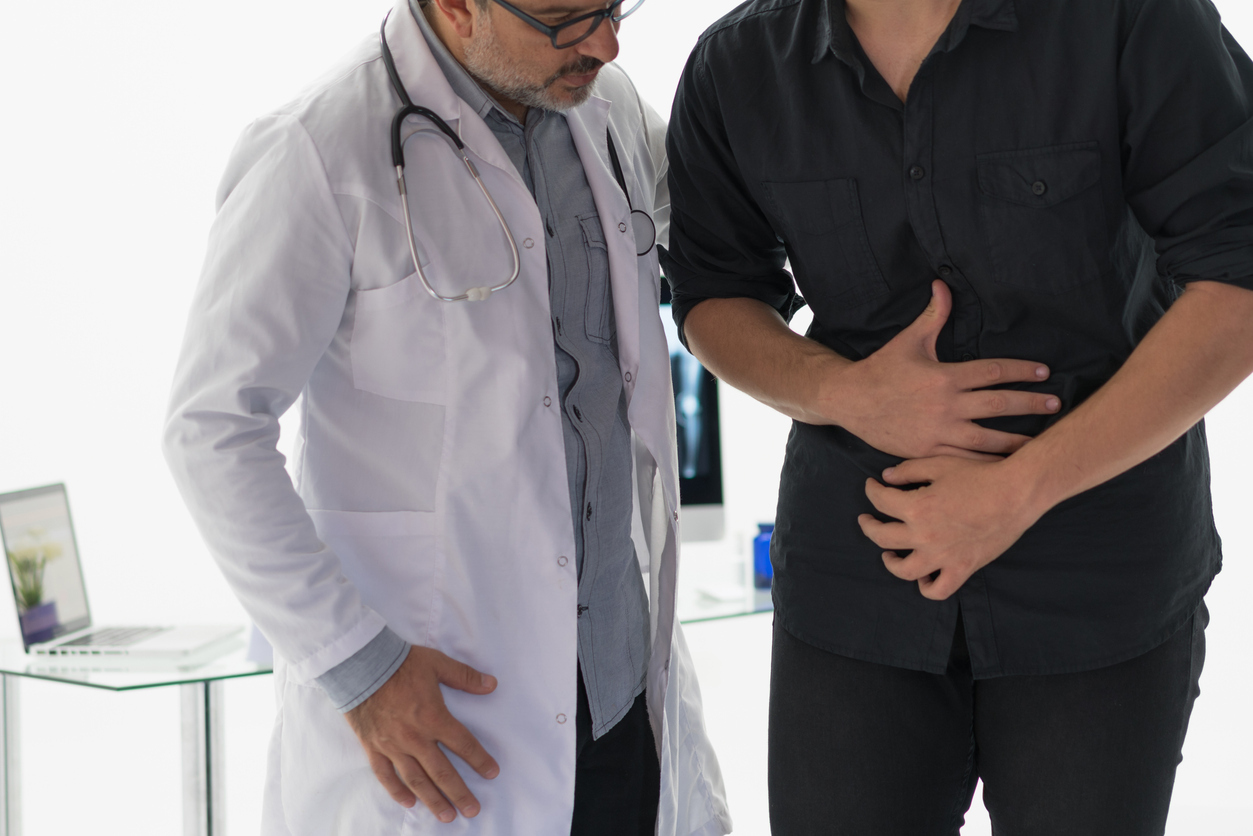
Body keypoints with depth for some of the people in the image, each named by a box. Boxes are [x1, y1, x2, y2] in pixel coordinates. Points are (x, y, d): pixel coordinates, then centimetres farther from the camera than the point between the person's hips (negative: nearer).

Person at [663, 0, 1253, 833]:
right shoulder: (736, 68, -2)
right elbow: (713, 298, 8)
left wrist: (1017, 491, -20)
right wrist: (844, 394, -14)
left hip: (1103, 590, -2)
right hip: (855, 579, 2)